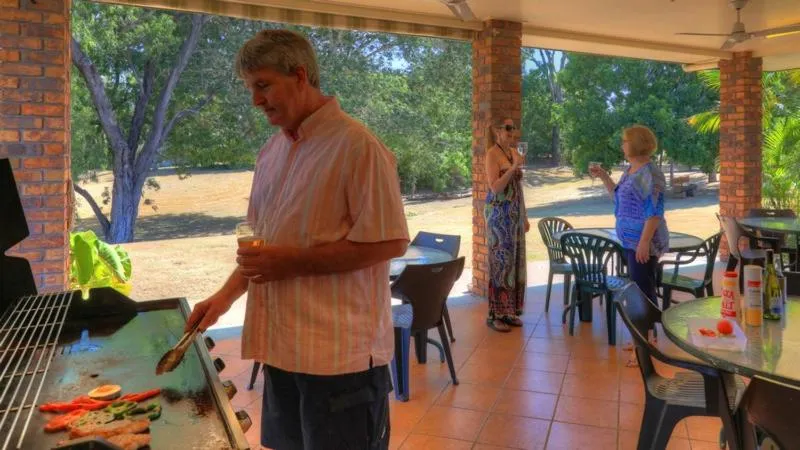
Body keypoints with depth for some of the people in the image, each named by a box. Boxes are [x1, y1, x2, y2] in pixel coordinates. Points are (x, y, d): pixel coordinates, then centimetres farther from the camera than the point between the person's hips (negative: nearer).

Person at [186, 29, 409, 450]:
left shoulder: (356, 145, -14)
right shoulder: (271, 151, 11)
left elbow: (389, 241, -19)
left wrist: (293, 261, -19)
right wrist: (227, 294, 7)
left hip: (340, 350, -7)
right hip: (282, 344, 8)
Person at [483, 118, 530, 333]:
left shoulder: (514, 152, 13)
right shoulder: (492, 153, -10)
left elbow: (518, 188, 16)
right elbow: (495, 188, -18)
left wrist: (525, 216, 16)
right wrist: (514, 167, -25)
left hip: (515, 214, 8)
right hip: (499, 214, -8)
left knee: (515, 260, 10)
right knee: (500, 261, -3)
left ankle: (510, 310, 20)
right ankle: (495, 314, 6)